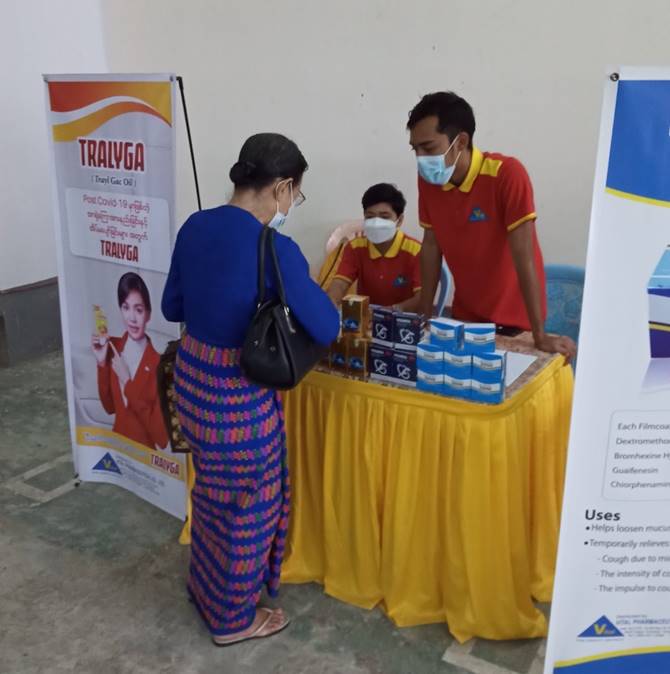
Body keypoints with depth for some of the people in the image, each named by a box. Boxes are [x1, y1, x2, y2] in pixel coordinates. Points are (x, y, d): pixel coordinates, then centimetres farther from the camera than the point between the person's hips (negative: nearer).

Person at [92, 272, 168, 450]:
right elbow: (109, 406, 8)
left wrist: (127, 382, -20)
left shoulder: (158, 363, -19)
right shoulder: (113, 347, 0)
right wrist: (102, 364, -6)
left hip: (146, 452, -5)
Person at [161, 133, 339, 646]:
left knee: (212, 491, 27)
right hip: (241, 394, -7)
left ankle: (206, 586, 49)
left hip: (190, 376, 8)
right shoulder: (277, 250, -23)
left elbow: (173, 308, 9)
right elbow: (326, 330, -15)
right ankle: (233, 618, 34)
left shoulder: (195, 227, -1)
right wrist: (308, 293, 4)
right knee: (247, 503, 14)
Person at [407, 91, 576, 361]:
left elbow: (524, 257, -26)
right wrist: (425, 317, 1)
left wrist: (540, 336, -25)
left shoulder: (507, 174, -25)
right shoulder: (428, 180, -9)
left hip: (514, 320, -4)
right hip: (464, 316, 5)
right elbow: (431, 245, 0)